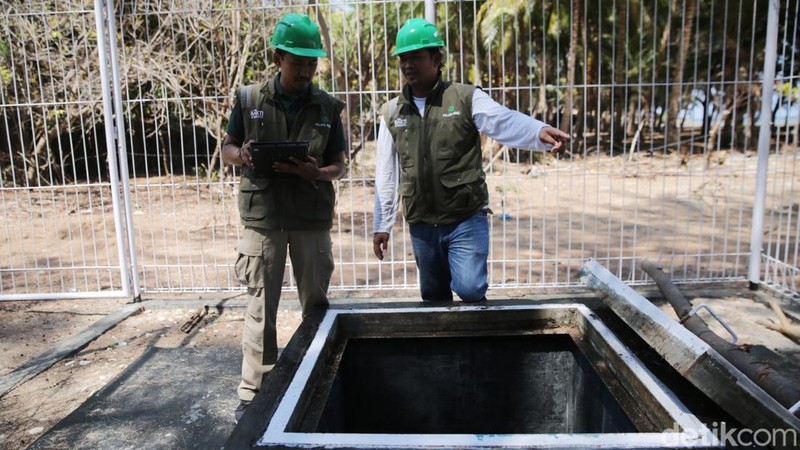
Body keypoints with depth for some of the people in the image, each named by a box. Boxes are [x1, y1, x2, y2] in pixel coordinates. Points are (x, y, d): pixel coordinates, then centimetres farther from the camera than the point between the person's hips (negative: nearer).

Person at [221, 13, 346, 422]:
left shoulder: (327, 107, 3)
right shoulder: (249, 99, 1)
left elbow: (339, 166, 4)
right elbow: (226, 148, 9)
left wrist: (315, 173, -18)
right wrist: (240, 156, -15)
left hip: (312, 220, 1)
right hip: (263, 219, -1)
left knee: (316, 304, 10)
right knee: (260, 307, 4)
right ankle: (252, 392, 17)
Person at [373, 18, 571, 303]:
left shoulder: (466, 98, -3)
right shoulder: (392, 113, 6)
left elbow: (504, 122, -20)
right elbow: (386, 174, 9)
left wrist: (540, 132, -41)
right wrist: (382, 224, 10)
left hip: (466, 220, -3)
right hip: (421, 225, 4)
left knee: (470, 289, -11)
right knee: (433, 297, 15)